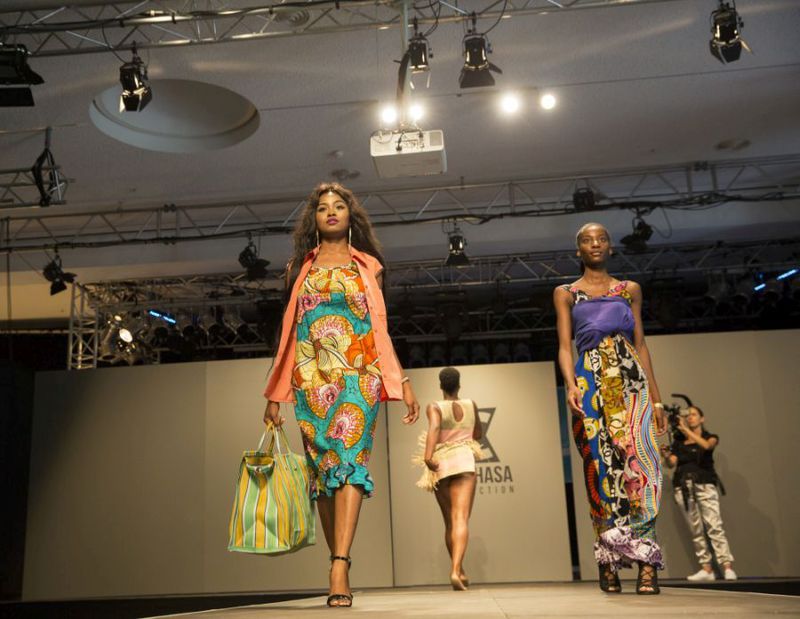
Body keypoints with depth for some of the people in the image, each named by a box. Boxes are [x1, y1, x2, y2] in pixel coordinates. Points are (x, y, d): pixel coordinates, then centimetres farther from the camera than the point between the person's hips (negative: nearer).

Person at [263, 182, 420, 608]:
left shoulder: (368, 267, 15)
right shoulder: (300, 268, 17)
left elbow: (380, 331, 13)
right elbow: (289, 334, 15)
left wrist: (403, 381, 3)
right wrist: (275, 393, 9)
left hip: (359, 374, -2)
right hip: (311, 378, 2)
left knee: (349, 460, -17)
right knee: (322, 467, 0)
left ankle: (339, 569, -23)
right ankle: (340, 566, 10)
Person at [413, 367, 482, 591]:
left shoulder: (434, 407, 2)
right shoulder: (471, 405, 11)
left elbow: (434, 427, -20)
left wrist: (428, 455, -30)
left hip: (441, 467, 1)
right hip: (464, 463, -1)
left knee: (449, 522, 17)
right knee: (461, 520, -13)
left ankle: (460, 571, 28)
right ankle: (455, 571, -33)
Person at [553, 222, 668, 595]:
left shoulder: (629, 290, 19)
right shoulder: (565, 293, 15)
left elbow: (641, 345, 16)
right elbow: (564, 346, 5)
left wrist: (656, 398, 9)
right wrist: (570, 384, -14)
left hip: (630, 380, 1)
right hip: (591, 382, 0)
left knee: (638, 459, -16)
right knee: (601, 467, -6)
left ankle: (646, 560, -18)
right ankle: (609, 563, -2)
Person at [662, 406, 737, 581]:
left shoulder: (710, 437, 13)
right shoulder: (679, 443, 17)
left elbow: (706, 445, -11)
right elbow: (672, 464, 3)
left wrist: (686, 430, -15)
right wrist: (667, 456, -19)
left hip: (705, 484, -3)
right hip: (684, 487, 3)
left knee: (714, 525, -14)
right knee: (695, 529, -1)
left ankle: (727, 567, -16)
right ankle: (706, 568, -1)